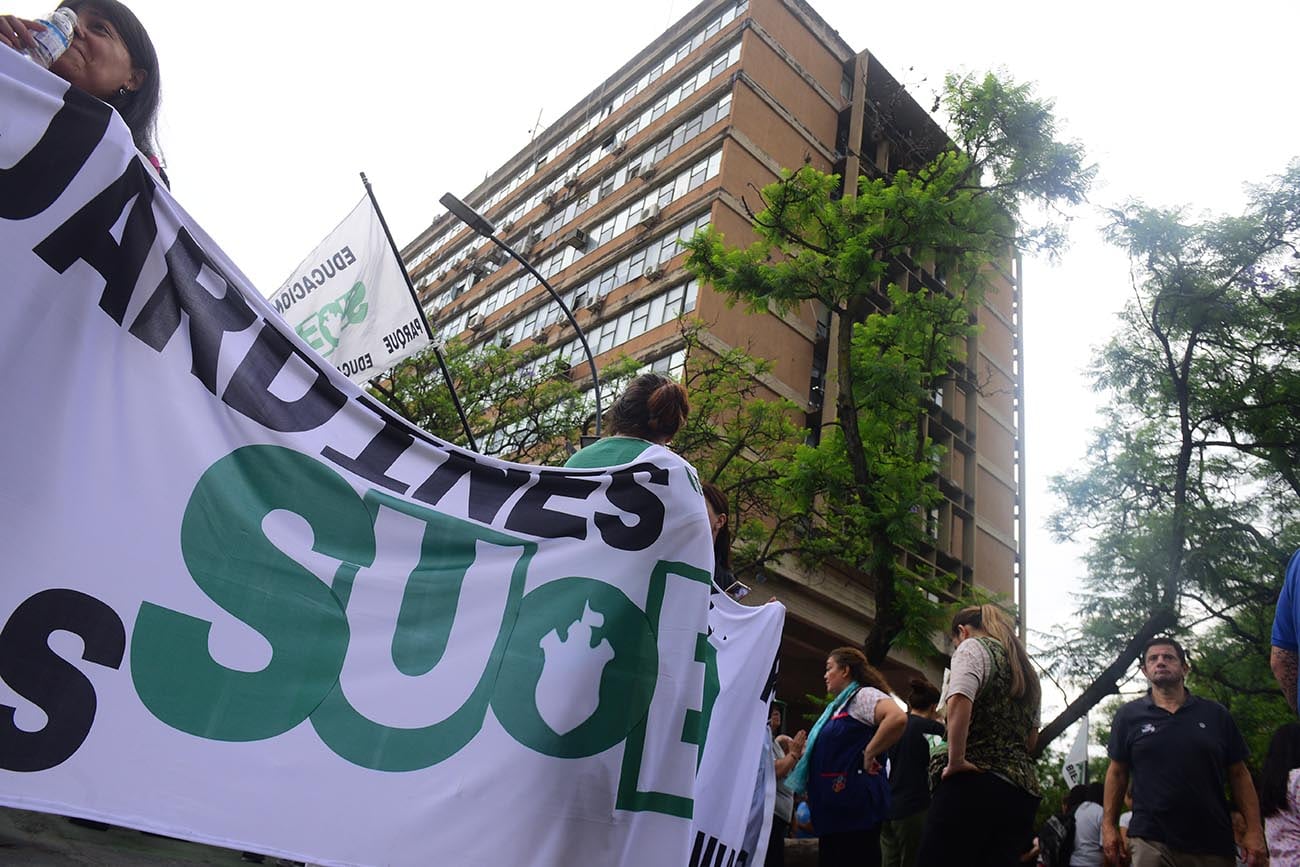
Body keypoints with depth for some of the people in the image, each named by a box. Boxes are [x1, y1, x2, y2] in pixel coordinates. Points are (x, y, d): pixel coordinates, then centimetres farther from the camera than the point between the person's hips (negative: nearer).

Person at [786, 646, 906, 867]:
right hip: (833, 807, 10)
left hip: (855, 801, -10)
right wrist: (802, 751, 14)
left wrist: (869, 754, -21)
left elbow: (898, 718, -27)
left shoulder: (864, 695, -7)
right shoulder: (838, 705, 21)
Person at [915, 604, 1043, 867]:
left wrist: (956, 762, -16)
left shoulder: (973, 646, 0)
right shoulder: (1025, 666, 25)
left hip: (975, 785, -8)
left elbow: (959, 702, -19)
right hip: (1024, 789, 8)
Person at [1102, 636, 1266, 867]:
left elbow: (1239, 774, 8)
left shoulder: (1215, 714, 8)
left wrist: (1254, 830, 0)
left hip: (1214, 842, 2)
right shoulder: (1129, 715, 5)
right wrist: (1109, 825, 2)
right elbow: (1117, 772, 8)